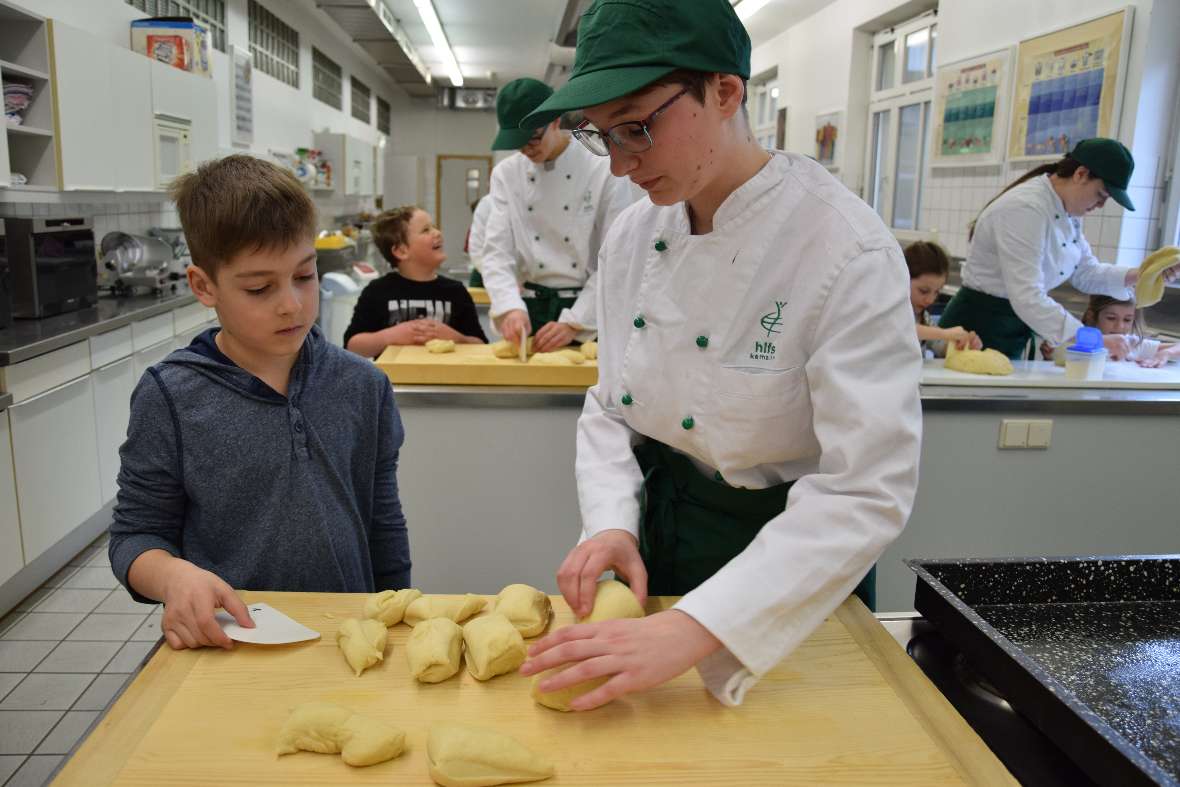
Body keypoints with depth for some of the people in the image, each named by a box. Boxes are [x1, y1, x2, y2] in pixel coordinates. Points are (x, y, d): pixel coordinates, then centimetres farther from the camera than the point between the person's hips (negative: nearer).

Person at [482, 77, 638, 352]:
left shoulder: (605, 171, -8)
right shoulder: (506, 174, 3)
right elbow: (497, 251, -2)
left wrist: (573, 323, -15)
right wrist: (510, 308, -19)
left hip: (590, 311, -2)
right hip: (531, 309, 2)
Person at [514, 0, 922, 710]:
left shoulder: (848, 251, -25)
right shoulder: (633, 235, -5)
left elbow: (866, 491, -29)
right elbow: (610, 409, 3)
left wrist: (691, 632, -36)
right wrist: (612, 522, -16)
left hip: (788, 565, -5)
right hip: (654, 537, 5)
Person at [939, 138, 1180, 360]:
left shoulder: (1067, 212, 5)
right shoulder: (1025, 209, -24)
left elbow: (1086, 273, 13)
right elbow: (1027, 297, -32)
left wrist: (1141, 274, -3)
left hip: (1015, 334, 9)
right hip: (979, 326, -9)